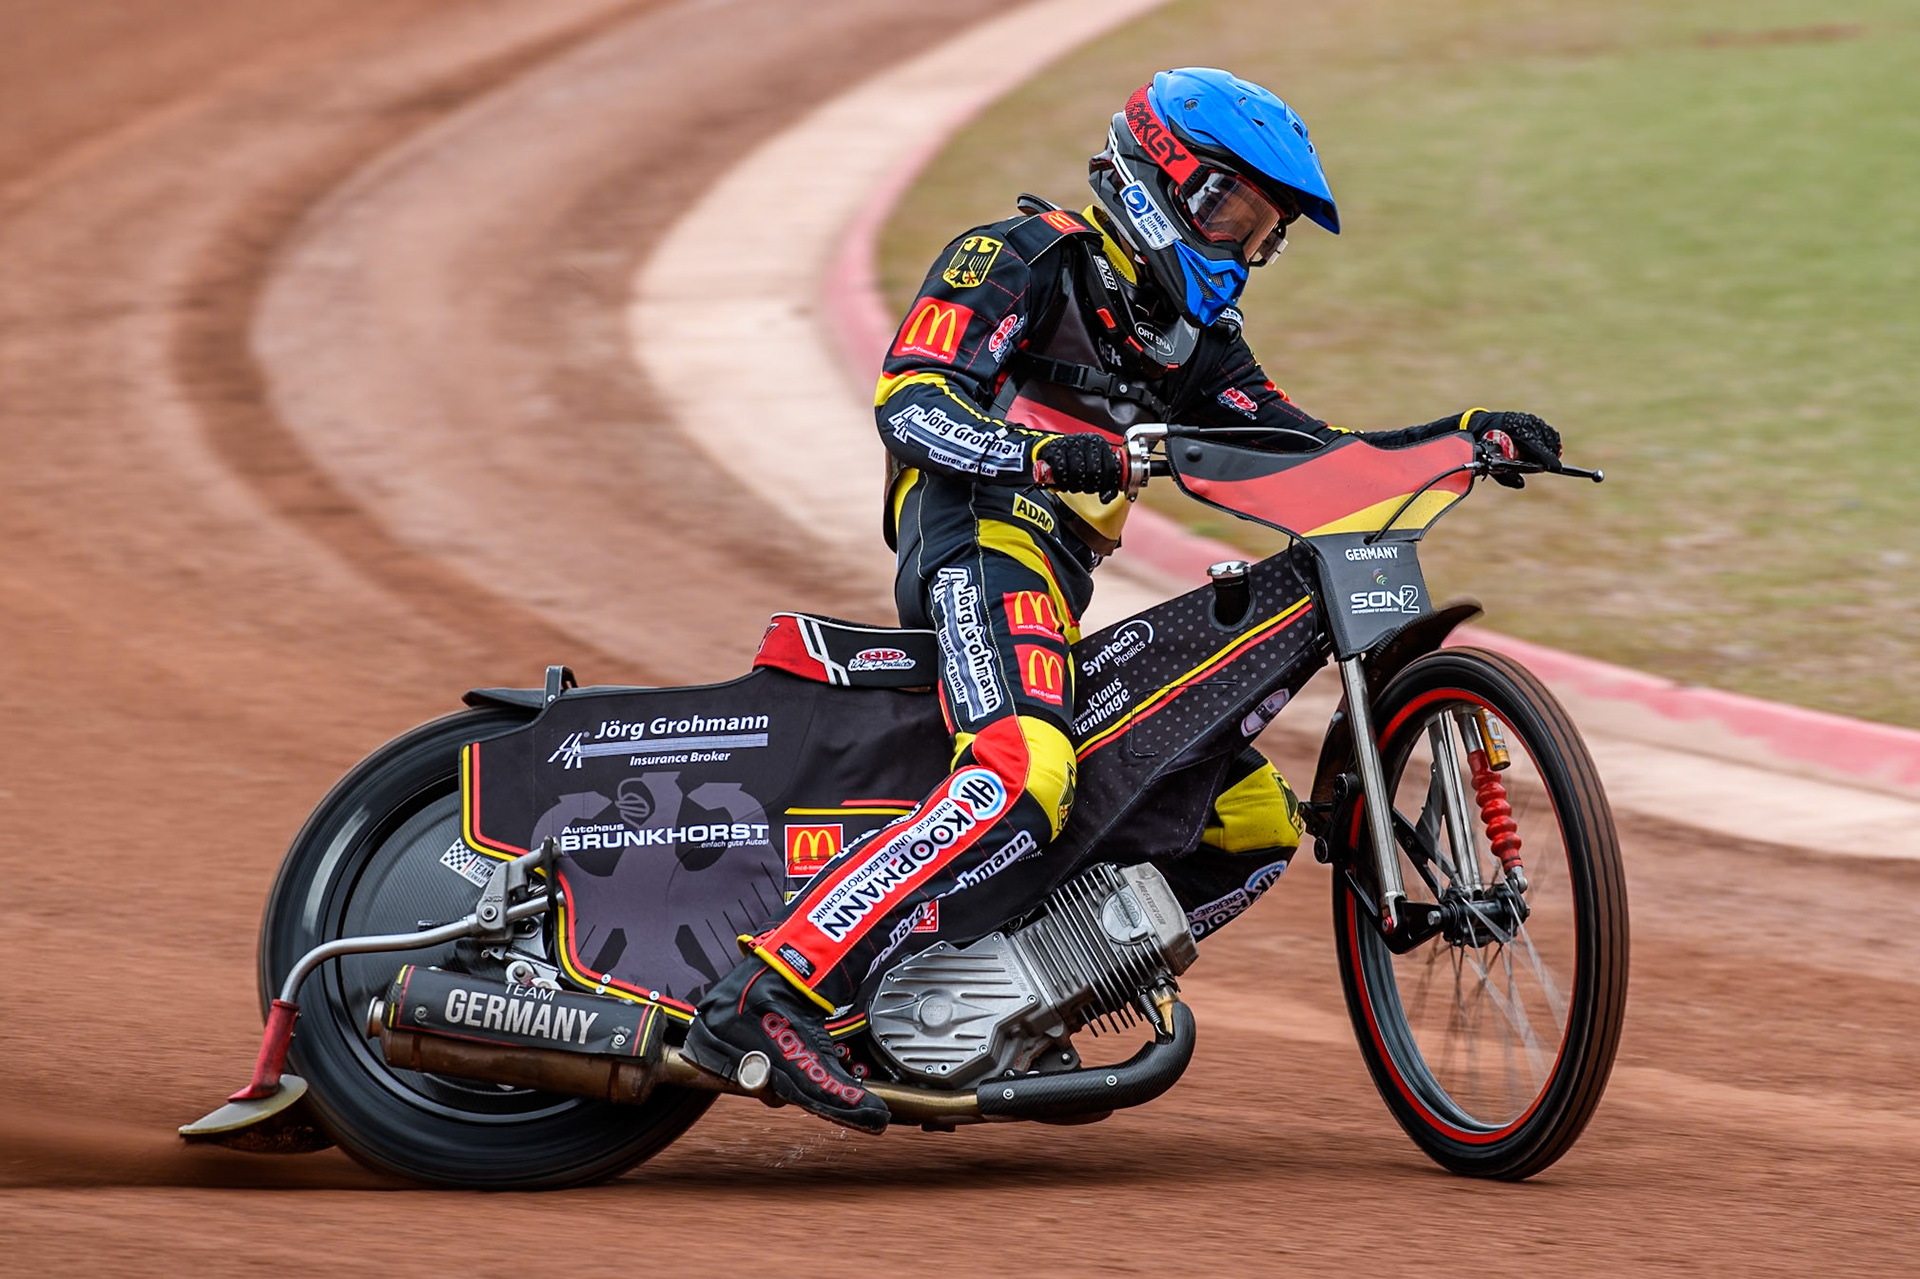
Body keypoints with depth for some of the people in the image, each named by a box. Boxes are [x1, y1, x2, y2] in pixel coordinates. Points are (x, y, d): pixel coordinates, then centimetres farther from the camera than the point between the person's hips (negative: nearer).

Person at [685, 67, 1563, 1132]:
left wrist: (1467, 434, 7)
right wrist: (1040, 453, -32)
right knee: (1020, 780, -36)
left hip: (1062, 590, 9)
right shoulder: (1020, 260, -1)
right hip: (980, 539, -9)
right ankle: (764, 1002, -43)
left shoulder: (1191, 333, 25)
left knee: (1256, 825, 7)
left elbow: (1306, 458, 19)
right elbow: (910, 403, -14)